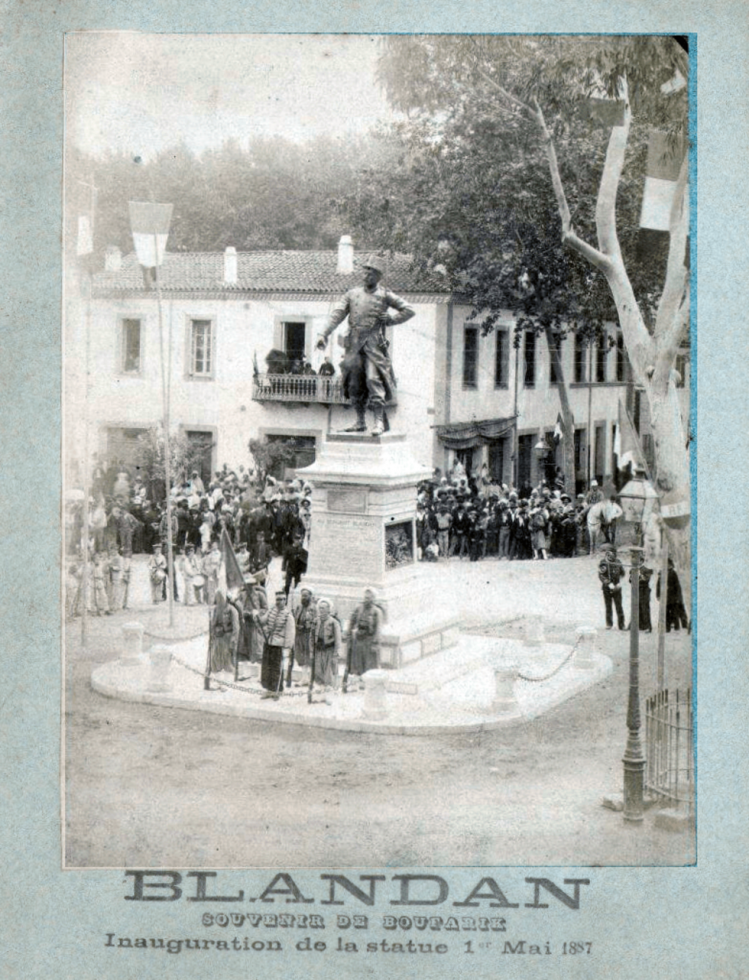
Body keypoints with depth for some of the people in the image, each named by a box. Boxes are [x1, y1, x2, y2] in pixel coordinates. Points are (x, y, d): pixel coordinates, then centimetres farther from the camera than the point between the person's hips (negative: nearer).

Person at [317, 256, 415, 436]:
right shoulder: (353, 293, 13)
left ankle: (379, 422, -12)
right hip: (354, 345, 4)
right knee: (354, 384, 5)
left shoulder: (384, 295, 6)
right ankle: (360, 422, 14)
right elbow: (337, 313, 5)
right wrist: (324, 334, -7)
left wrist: (389, 320, 1)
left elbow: (408, 310, 10)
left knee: (373, 380, -14)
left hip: (373, 345, -4)